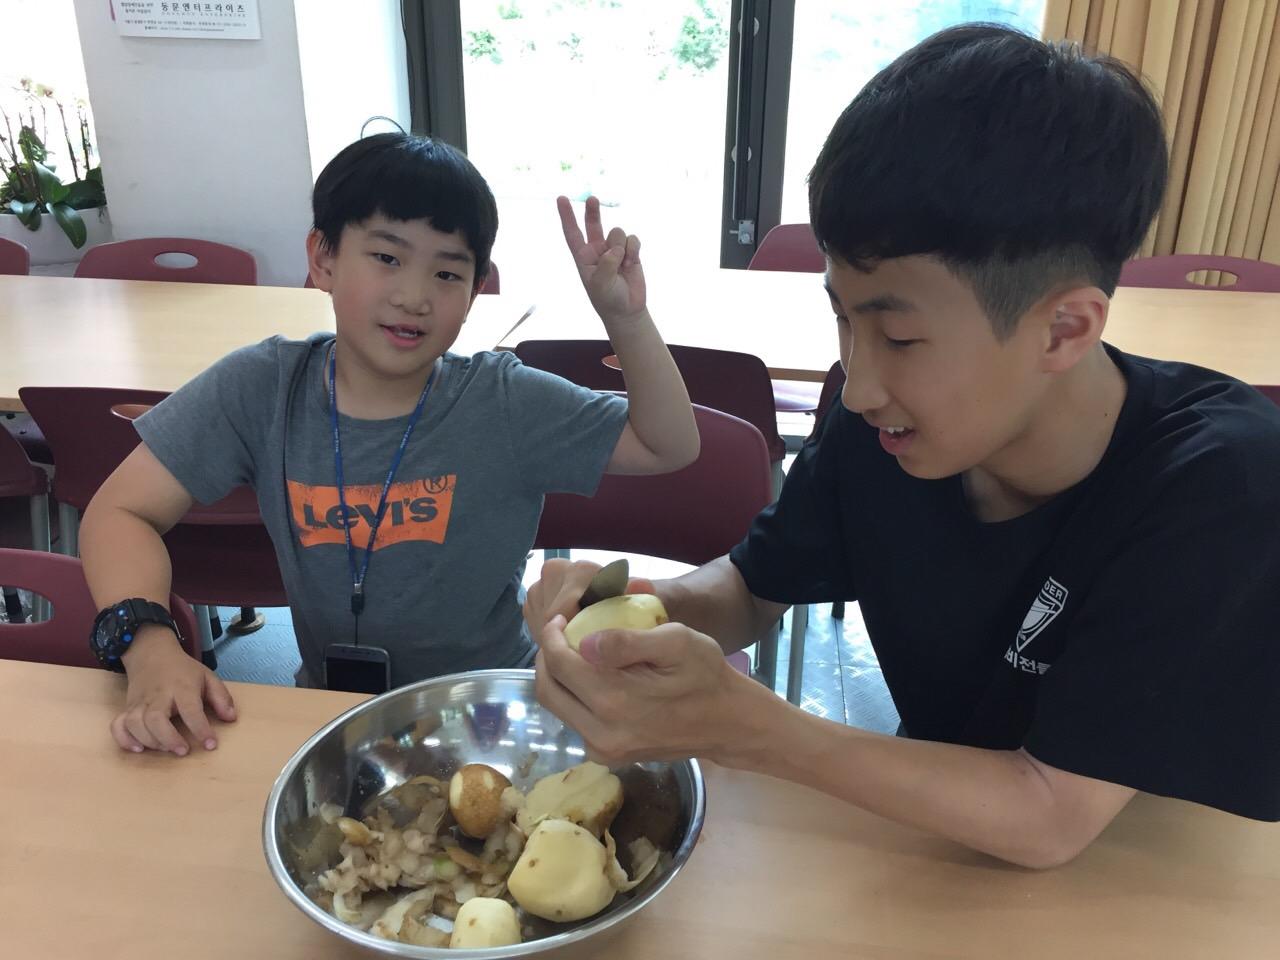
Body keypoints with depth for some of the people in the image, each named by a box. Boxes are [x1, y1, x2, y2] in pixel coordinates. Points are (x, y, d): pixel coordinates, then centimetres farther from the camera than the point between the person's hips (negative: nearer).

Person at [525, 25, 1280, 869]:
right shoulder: (878, 429, -14)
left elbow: (1052, 817, -26)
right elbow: (752, 587, 1)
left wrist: (735, 724, -34)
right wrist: (643, 607, -19)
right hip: (940, 834, 3)